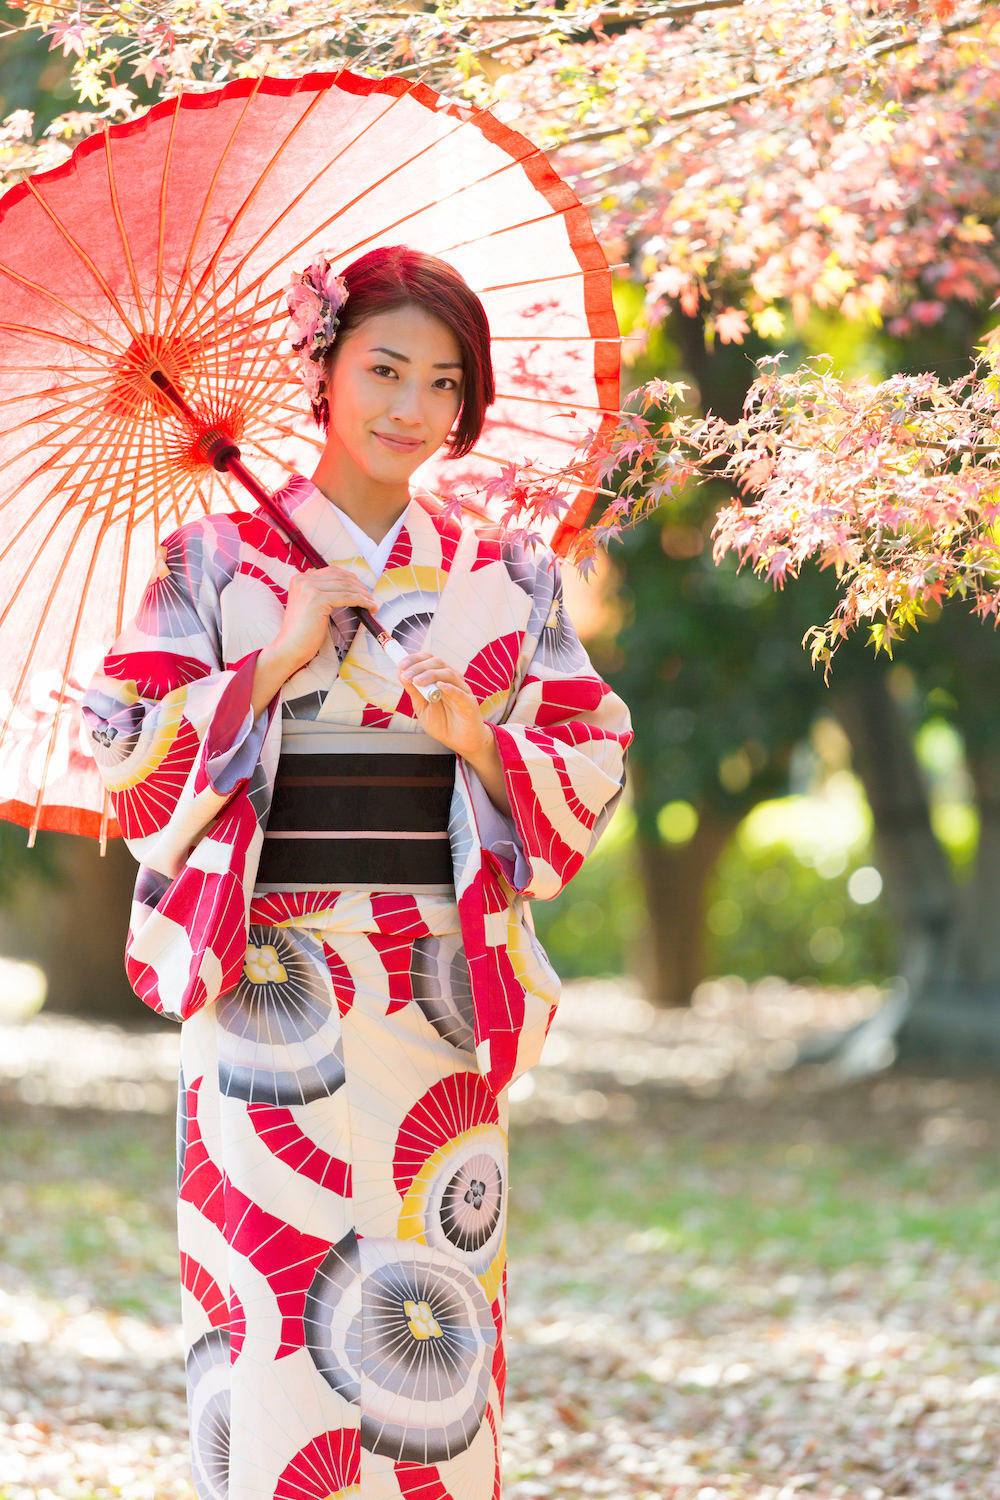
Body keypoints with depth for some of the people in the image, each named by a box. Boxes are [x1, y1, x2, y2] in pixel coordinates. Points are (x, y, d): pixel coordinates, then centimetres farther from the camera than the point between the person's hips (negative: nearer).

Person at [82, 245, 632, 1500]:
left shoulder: (505, 581, 11)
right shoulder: (214, 566, 5)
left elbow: (595, 770, 9)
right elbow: (128, 762, -1)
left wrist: (480, 741, -9)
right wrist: (278, 662, -10)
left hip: (442, 1004, 2)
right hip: (269, 991, -2)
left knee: (427, 1327, 0)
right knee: (272, 1314, -5)